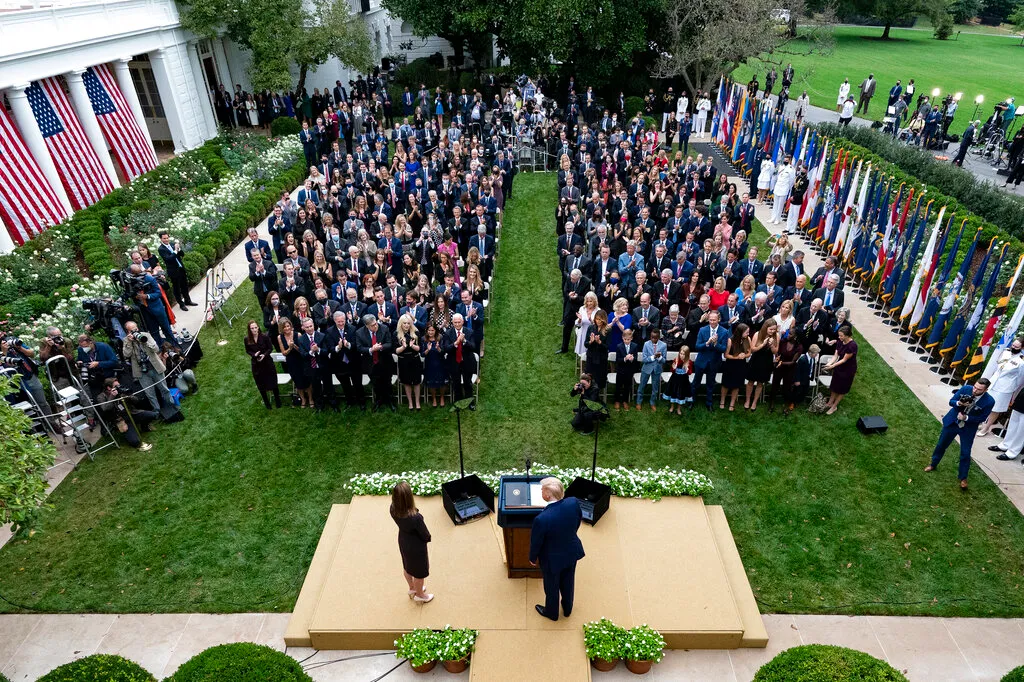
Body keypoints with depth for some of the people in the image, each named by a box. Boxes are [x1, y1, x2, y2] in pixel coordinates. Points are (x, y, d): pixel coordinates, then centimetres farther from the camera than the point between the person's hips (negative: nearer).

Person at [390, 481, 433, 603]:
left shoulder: (393, 509, -25)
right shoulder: (415, 517, -42)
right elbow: (426, 536, -22)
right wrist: (428, 538, -3)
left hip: (403, 542, 5)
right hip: (416, 547, -5)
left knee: (407, 566, 32)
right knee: (419, 571, 24)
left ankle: (412, 589, 59)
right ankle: (419, 595, 50)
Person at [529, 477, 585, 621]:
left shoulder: (541, 519, -39)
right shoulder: (574, 502, -26)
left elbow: (536, 542, -20)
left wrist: (533, 558, 1)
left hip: (553, 558, -4)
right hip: (572, 552, 4)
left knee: (551, 587, 26)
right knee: (568, 582, 31)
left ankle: (552, 613, 53)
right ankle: (567, 609, 57)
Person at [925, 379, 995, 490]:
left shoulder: (989, 401, -23)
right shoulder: (966, 388, -20)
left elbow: (982, 418, -12)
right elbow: (951, 401, -8)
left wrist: (966, 418, -23)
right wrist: (959, 403, -29)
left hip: (968, 429, -2)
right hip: (952, 422, 2)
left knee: (965, 453, 6)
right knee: (941, 445, 16)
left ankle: (963, 478, 27)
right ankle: (933, 464, 40)